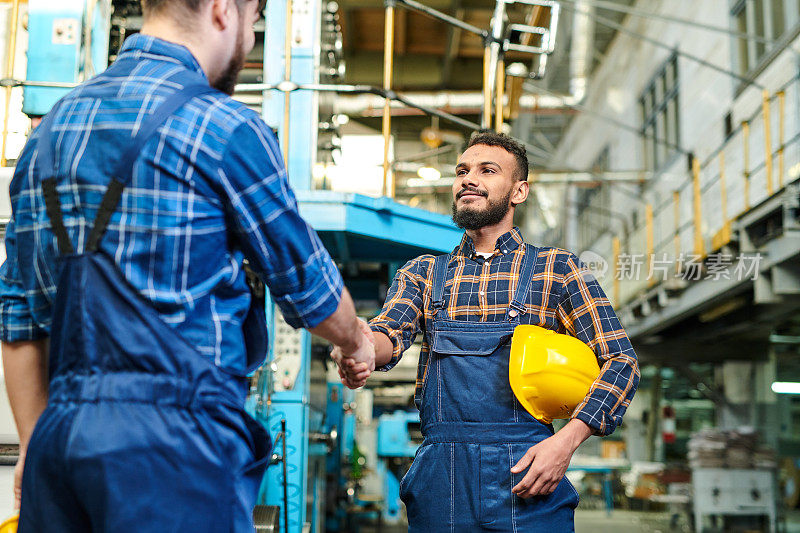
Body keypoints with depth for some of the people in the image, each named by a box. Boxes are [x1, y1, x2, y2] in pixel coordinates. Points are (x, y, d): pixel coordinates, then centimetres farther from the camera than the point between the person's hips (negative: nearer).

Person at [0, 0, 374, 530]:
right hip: (174, 436, -7)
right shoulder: (225, 127, -8)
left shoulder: (52, 127, 13)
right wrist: (357, 341, 22)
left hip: (60, 429, 7)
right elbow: (305, 284, 2)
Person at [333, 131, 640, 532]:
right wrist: (359, 341, -28)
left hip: (526, 477, -2)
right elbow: (391, 334, -3)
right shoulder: (423, 273, 14)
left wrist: (566, 440, -11)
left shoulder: (556, 269, 6)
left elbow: (620, 360, 3)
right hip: (439, 481, 2)